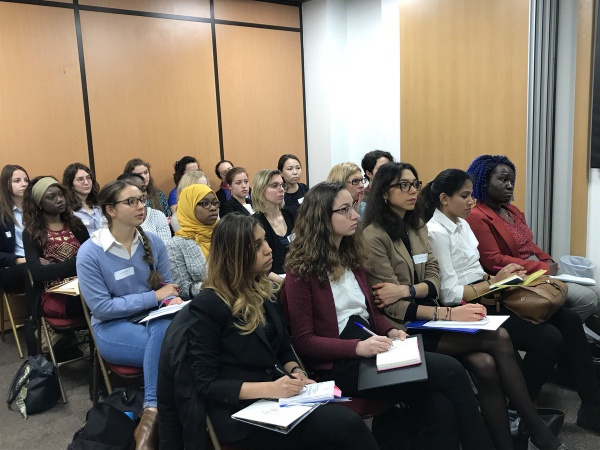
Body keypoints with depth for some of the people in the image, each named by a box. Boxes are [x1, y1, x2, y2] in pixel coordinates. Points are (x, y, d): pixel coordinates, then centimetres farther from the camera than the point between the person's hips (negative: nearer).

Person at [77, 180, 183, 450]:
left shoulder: (153, 242, 2)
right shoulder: (90, 252, -11)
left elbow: (166, 283, 10)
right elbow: (101, 307, -14)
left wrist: (172, 300, -16)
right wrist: (155, 297, -17)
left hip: (153, 318, 4)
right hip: (113, 328, -4)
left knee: (169, 326, -33)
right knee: (170, 343, -32)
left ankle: (151, 413, -27)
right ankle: (155, 410, -19)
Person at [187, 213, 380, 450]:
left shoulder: (264, 291, 8)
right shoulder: (207, 305, -13)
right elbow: (206, 383, -13)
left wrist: (296, 372, -5)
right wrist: (268, 389, -23)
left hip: (275, 398, 6)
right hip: (240, 413, -6)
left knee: (347, 418, -22)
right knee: (348, 424, -23)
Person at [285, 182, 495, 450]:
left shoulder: (350, 254, 13)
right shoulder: (301, 270, -9)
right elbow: (303, 341, -11)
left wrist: (390, 331, 0)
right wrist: (358, 347, -22)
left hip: (368, 350, 7)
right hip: (338, 363, -7)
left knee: (441, 407, -19)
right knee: (451, 371, -18)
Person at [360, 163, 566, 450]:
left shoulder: (417, 227, 12)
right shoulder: (374, 236, -13)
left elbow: (434, 282, 5)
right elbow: (394, 308, -16)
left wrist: (408, 290, -17)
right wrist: (448, 314, -23)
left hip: (425, 318, 7)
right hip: (404, 329, -7)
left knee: (485, 364, -21)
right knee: (499, 338, -18)